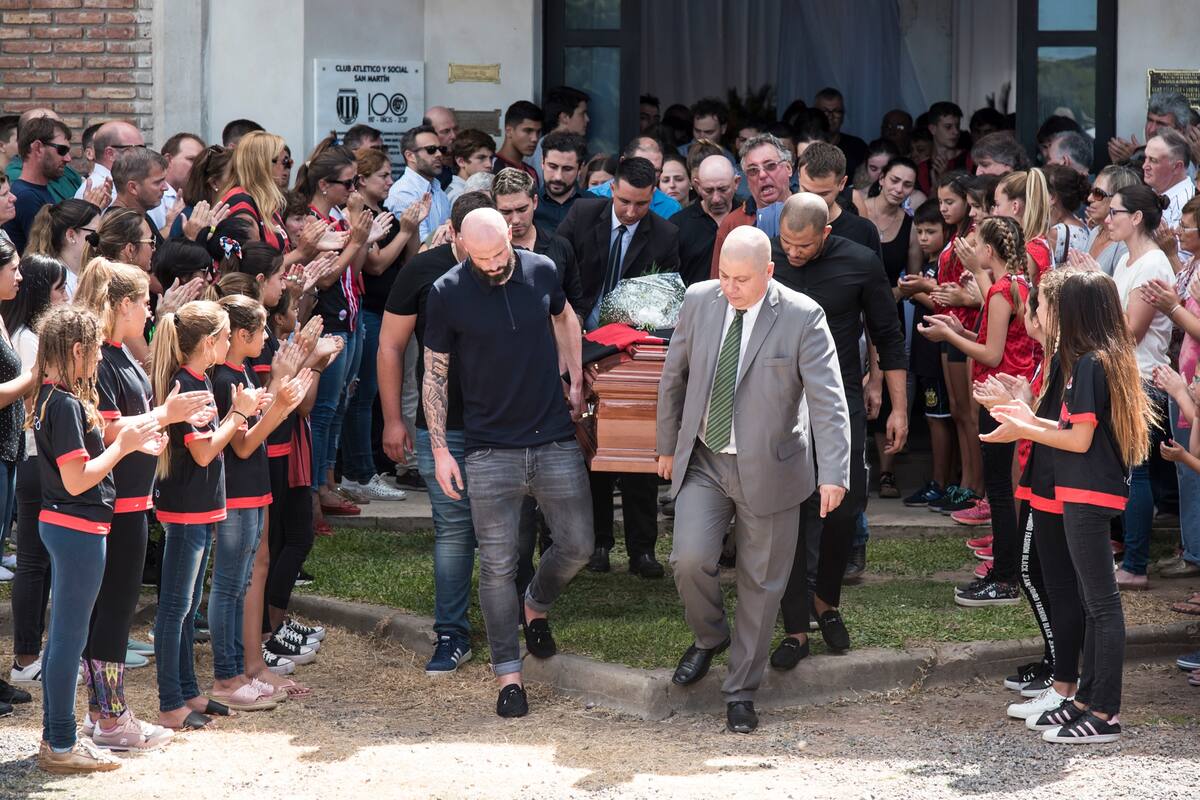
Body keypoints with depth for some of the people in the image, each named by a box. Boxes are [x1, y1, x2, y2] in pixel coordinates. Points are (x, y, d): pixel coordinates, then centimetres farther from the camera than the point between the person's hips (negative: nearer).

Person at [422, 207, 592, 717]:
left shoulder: (541, 271, -1)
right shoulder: (447, 293, -8)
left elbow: (564, 317, 21)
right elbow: (434, 374, -1)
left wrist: (575, 380, 14)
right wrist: (439, 450, -3)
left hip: (555, 440, 3)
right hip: (491, 449, -2)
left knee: (577, 545, 5)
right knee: (497, 565, -3)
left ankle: (536, 607, 36)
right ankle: (508, 674, 6)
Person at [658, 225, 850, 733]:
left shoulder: (802, 317, -14)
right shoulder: (699, 301, -3)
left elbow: (828, 399, -18)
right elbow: (674, 376, 11)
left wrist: (833, 473, -28)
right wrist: (667, 445, 16)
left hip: (767, 468, -2)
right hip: (703, 462, 2)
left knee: (760, 584, 6)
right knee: (689, 560, -13)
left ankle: (741, 692, 22)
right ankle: (709, 637, 20)